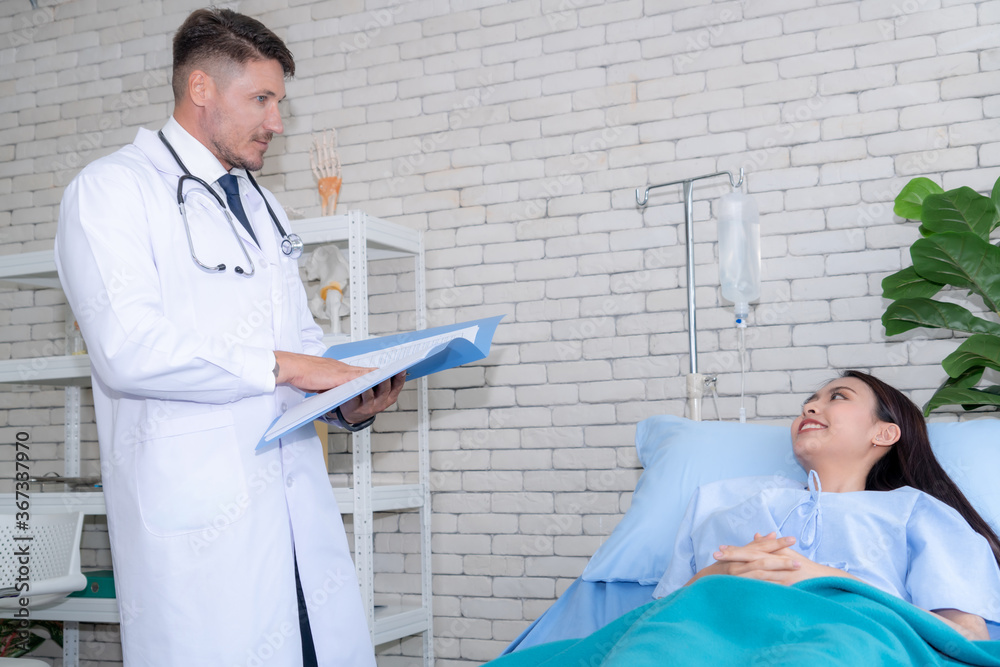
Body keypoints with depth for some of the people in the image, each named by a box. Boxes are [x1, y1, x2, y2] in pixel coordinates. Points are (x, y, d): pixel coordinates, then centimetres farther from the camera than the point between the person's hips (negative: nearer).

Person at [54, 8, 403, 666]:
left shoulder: (264, 208, 23)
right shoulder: (113, 188, -2)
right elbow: (128, 349, -16)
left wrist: (351, 401, 3)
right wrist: (283, 366, -16)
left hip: (298, 500, 7)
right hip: (194, 516, -7)